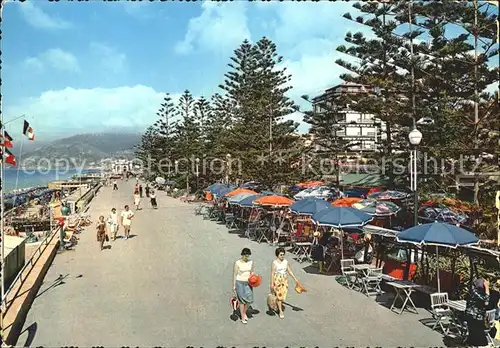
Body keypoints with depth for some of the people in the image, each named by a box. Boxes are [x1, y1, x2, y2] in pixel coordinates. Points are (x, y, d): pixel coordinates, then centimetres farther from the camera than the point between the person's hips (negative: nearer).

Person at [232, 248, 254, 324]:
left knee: (249, 299, 2)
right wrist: (234, 285, -6)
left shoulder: (251, 262, -1)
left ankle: (244, 312, 29)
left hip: (248, 283, 4)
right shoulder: (237, 263, -12)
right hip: (240, 283, -4)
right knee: (242, 300, 2)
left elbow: (252, 272, 10)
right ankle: (242, 317, 18)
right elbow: (234, 274, -7)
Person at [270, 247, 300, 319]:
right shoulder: (274, 263, -10)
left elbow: (290, 271, 9)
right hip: (277, 281, -4)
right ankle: (281, 311, 6)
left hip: (284, 280, 4)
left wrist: (295, 279, 6)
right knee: (279, 295, -2)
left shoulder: (286, 262, 3)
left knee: (283, 295, 6)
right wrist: (272, 283, -11)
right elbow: (272, 273, -10)